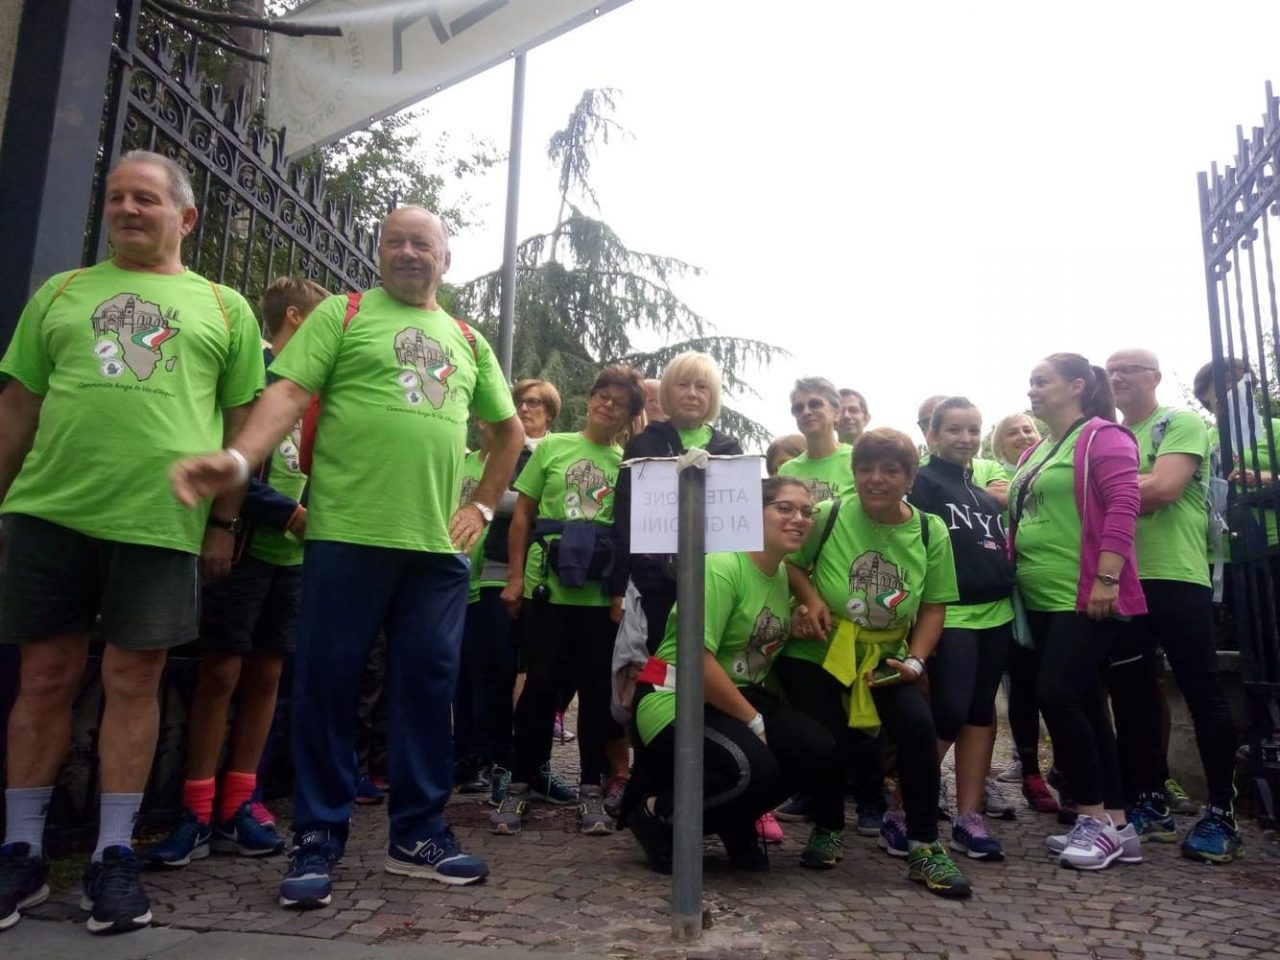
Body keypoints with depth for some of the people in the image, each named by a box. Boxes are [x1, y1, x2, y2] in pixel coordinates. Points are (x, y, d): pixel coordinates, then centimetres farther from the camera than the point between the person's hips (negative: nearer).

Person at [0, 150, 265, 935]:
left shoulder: (225, 307, 10)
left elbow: (243, 421, 7)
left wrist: (225, 521, 2)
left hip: (160, 521, -2)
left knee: (133, 682, 4)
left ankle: (115, 854, 15)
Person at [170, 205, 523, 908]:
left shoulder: (468, 341, 19)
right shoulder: (342, 314, 7)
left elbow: (509, 428, 26)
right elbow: (288, 394, -6)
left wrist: (483, 506, 15)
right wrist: (238, 457, -24)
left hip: (437, 543, 4)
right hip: (347, 533, -3)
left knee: (428, 687, 7)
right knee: (326, 685, 1)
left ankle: (419, 833, 20)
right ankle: (317, 840, 16)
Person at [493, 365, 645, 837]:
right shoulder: (551, 447, 6)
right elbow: (522, 515, 7)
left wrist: (625, 591, -2)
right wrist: (515, 577, 0)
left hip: (603, 594, 1)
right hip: (549, 586, -1)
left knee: (598, 688, 6)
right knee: (542, 683, 3)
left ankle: (591, 789, 17)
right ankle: (520, 784, 15)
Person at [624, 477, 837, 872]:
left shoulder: (785, 575, 7)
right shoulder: (722, 566, -19)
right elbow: (697, 661, -25)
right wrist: (754, 721, -17)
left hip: (737, 695, 8)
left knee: (817, 749, -11)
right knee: (753, 767, -30)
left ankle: (735, 822, 14)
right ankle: (656, 814, -2)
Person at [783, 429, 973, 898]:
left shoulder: (931, 532, -7)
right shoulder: (829, 516, -14)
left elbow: (933, 607, -1)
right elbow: (789, 562, -1)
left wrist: (915, 660, -13)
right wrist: (810, 597, -19)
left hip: (884, 656, 2)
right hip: (816, 651, -1)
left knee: (918, 726, -19)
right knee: (827, 736, -12)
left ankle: (924, 846, 1)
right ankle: (827, 829, 21)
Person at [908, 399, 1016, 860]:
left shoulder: (988, 493, 20)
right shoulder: (922, 483, -2)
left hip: (996, 614, 7)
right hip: (949, 614, -7)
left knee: (980, 711, 7)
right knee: (949, 712, -10)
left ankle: (968, 817, 13)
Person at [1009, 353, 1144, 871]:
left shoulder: (1103, 437, -6)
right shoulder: (1035, 452, 18)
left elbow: (1123, 505, -16)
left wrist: (1106, 579, -22)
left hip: (1085, 596, -8)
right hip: (1042, 598, 8)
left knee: (1056, 695, -14)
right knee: (1083, 703, 10)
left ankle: (1096, 818, 2)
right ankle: (1116, 825, 18)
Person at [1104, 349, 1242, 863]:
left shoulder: (1182, 423, -2)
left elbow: (1162, 489, -17)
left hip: (1175, 578, -7)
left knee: (1203, 694, 0)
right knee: (1131, 694, 10)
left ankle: (1222, 815, 9)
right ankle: (1151, 804, 22)